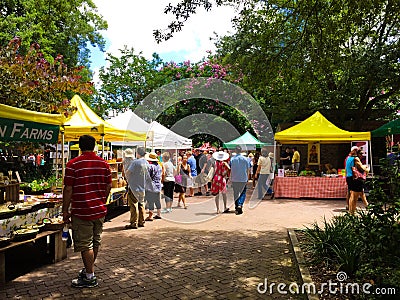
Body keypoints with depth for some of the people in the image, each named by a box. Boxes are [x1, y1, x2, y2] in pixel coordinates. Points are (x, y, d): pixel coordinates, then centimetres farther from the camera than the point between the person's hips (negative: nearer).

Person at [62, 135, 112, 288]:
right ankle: (89, 270, 35)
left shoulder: (73, 164, -11)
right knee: (96, 242, 18)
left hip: (82, 212, -6)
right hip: (100, 211, 6)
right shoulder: (104, 164, 3)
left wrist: (65, 211, -2)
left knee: (85, 244, 4)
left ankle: (90, 277, 12)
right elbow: (108, 187, 8)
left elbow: (68, 190, -12)